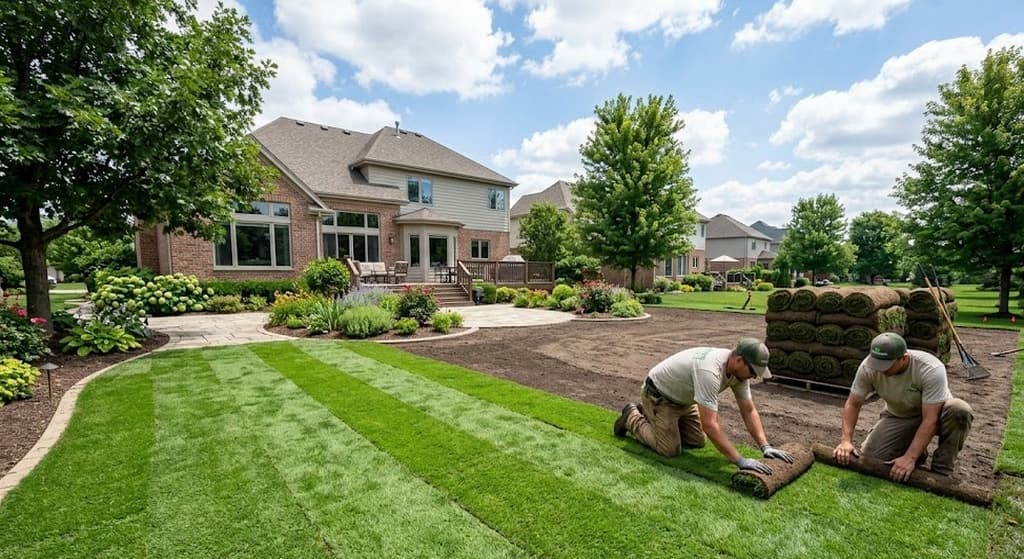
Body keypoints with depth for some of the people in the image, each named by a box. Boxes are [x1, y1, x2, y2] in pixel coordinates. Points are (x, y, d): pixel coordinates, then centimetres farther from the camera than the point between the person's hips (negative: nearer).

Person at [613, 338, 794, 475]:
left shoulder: (739, 370, -12)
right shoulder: (709, 371, -41)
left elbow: (749, 410, -4)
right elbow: (710, 424, -42)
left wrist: (765, 446, -13)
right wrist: (740, 461, -40)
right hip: (658, 395, -9)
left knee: (697, 441, 15)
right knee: (670, 450, -9)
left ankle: (648, 415, 28)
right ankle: (632, 418, 13)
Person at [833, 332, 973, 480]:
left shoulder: (931, 369, -34)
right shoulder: (868, 367, -24)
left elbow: (929, 420, -35)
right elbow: (853, 404, -14)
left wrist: (910, 458, -40)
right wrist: (846, 440, -26)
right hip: (898, 417, 2)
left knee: (960, 411, -36)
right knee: (869, 455, -17)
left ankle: (941, 471, -15)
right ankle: (917, 450, 15)